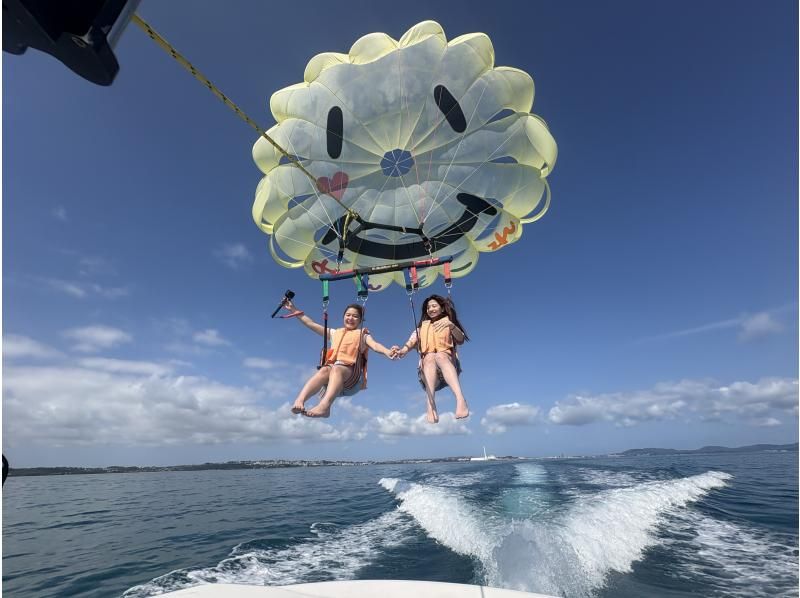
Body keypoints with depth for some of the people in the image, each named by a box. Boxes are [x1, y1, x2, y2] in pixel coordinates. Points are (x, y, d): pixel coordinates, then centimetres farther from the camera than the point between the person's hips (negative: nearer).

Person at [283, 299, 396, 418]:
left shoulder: (363, 335, 23)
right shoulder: (335, 332, 33)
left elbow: (375, 345, 1)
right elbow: (311, 324, 31)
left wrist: (387, 352, -22)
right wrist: (294, 310, 28)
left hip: (349, 368, -2)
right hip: (331, 365, 3)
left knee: (336, 369, -38)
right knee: (324, 371, -34)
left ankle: (324, 405, -62)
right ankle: (299, 401, -56)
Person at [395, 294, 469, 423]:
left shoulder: (448, 322, 19)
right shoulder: (422, 326, 24)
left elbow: (461, 340, -2)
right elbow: (411, 343, 4)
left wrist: (451, 325, -22)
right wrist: (402, 351, -19)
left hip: (447, 362, -1)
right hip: (427, 366, 1)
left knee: (440, 355, -36)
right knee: (430, 356, -34)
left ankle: (460, 399, -58)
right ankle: (431, 404, -55)